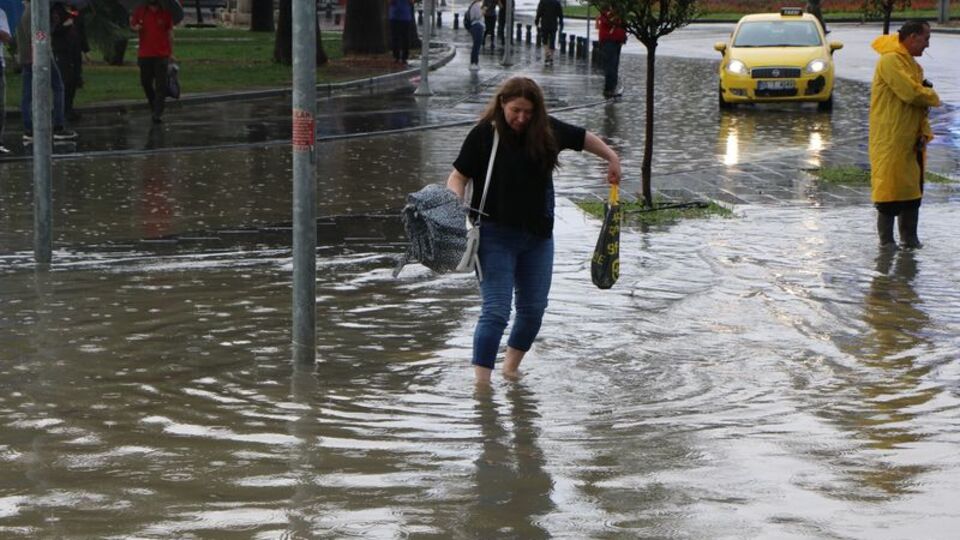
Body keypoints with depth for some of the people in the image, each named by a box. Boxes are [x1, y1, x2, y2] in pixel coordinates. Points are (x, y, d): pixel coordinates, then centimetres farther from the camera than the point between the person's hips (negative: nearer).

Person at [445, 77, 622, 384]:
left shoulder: (546, 131, 2)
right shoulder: (483, 135, -10)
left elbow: (583, 138, 20)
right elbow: (458, 176, -9)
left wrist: (612, 158, 21)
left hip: (538, 235, 5)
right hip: (495, 235, -5)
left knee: (533, 310, 12)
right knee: (495, 310, -12)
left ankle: (511, 368, 33)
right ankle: (482, 383, -11)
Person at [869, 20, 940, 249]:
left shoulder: (913, 65, 17)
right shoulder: (890, 61, -14)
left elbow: (918, 104, 17)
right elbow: (911, 92, -23)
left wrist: (924, 132, 2)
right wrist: (933, 97, -3)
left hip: (911, 141, 9)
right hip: (891, 141, -9)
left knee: (912, 189, 10)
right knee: (890, 187, -5)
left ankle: (909, 238, 17)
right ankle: (886, 239, 2)